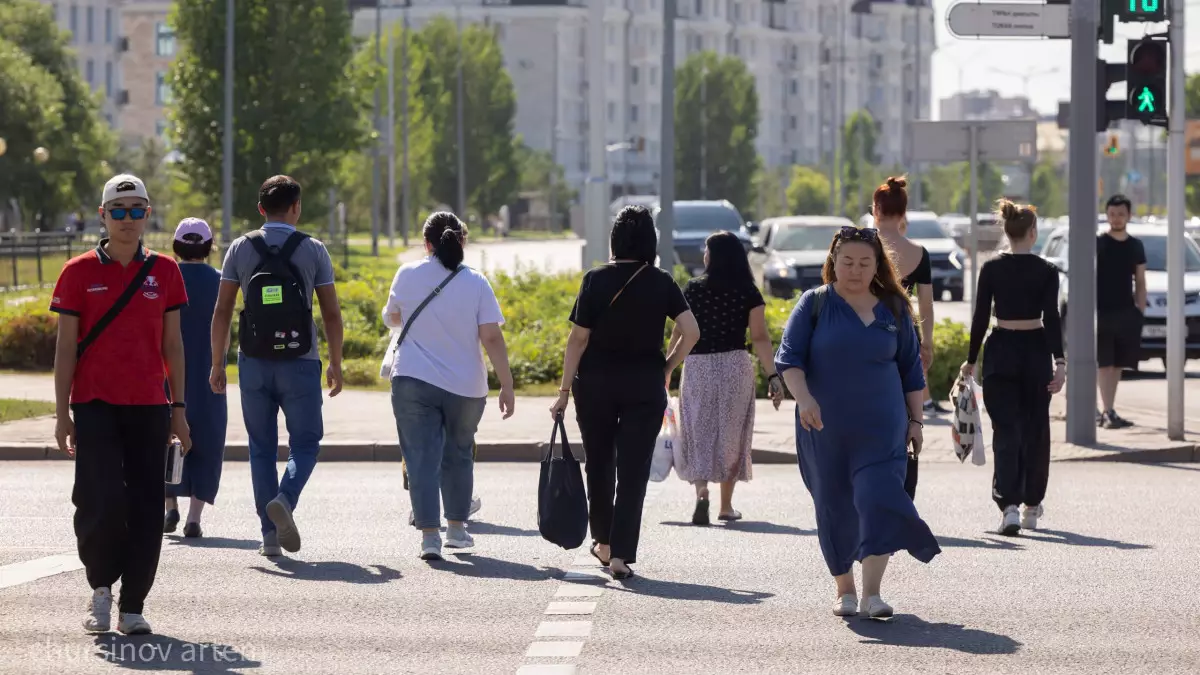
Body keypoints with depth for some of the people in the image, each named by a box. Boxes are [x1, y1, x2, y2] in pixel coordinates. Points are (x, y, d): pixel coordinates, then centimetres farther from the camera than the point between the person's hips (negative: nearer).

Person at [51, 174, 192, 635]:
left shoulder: (164, 272, 8)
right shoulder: (80, 272, 2)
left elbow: (173, 345, 12)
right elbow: (65, 347, 3)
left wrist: (179, 409, 8)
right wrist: (62, 414, -2)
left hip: (149, 407, 2)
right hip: (95, 405, -2)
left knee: (146, 510, 1)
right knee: (103, 502, -12)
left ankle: (133, 606, 10)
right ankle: (100, 588, 12)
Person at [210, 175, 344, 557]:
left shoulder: (241, 249, 2)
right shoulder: (313, 250, 0)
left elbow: (222, 311, 0)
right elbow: (331, 314, 0)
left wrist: (217, 364, 6)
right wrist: (336, 364, 9)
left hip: (254, 364, 2)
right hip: (300, 364, -2)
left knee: (261, 449, 9)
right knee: (305, 443, 8)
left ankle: (270, 534, 6)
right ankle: (284, 499, -20)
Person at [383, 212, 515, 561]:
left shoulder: (408, 275, -3)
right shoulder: (476, 283, -5)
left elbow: (391, 318, 14)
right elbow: (492, 339, -9)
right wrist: (506, 385, -5)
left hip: (412, 381, -1)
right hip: (465, 387, 1)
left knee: (422, 458, -3)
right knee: (458, 456, 19)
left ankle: (429, 535, -13)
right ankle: (456, 528, 28)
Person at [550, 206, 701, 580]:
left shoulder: (596, 280, -5)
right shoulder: (662, 283, -1)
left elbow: (578, 339, -6)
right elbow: (691, 332, -8)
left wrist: (565, 390, -2)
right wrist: (666, 368, 6)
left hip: (596, 383, 0)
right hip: (645, 387, 0)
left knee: (599, 464, 17)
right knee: (633, 471, 1)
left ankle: (604, 542, 29)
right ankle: (621, 554, -7)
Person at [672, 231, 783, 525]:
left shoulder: (693, 289, 0)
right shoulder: (749, 293, -1)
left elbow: (679, 332, -2)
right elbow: (760, 338, -7)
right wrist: (773, 376, -7)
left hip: (697, 367, 0)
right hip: (736, 367, 0)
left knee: (699, 433, 6)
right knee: (731, 435, 12)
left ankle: (701, 492, -18)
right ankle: (726, 505, 18)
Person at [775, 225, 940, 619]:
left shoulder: (893, 309, 7)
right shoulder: (815, 304, 1)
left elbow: (911, 369, 14)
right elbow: (789, 357, -6)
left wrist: (915, 421, 12)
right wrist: (803, 398, -22)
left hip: (881, 428, 0)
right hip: (825, 429, 0)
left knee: (879, 501, -13)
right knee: (835, 509, 6)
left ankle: (872, 594, -14)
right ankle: (844, 591, 21)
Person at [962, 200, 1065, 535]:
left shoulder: (991, 269, -3)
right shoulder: (1046, 271, -5)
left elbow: (980, 317, -1)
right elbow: (1052, 318, -12)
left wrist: (971, 360, 7)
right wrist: (1059, 362, -13)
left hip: (1001, 351, 0)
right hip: (1035, 350, 0)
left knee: (1005, 430, -1)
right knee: (1035, 429, 14)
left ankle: (1009, 505, -18)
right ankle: (1031, 507, 23)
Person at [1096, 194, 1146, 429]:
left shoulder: (1136, 246, 11)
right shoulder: (1097, 244, -2)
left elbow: (1140, 283, 14)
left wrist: (1141, 312, 7)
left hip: (1126, 314, 5)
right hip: (1102, 312, -5)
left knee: (1117, 364, 7)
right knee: (1104, 363, -11)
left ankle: (1107, 411, 14)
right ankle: (1108, 412, -15)